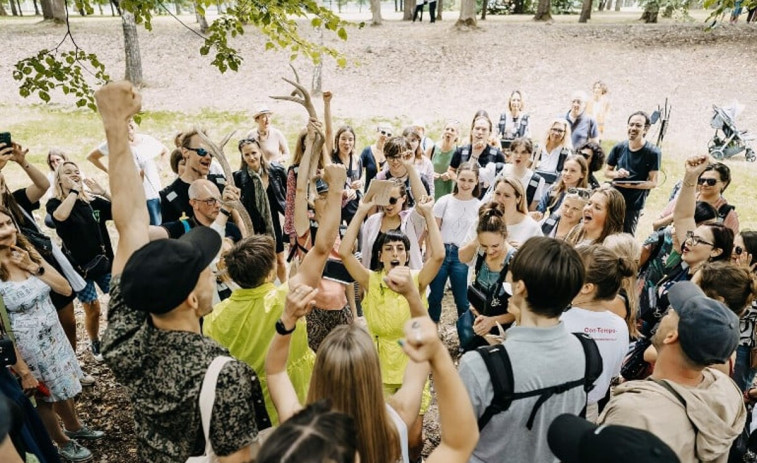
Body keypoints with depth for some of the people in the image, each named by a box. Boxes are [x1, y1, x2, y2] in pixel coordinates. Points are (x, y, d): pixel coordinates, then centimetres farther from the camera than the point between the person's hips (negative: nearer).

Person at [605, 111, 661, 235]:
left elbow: (653, 183, -10)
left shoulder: (653, 153, -8)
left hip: (634, 206, -3)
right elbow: (607, 171, 12)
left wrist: (631, 185, -24)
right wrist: (617, 174, -11)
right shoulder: (619, 148, 3)